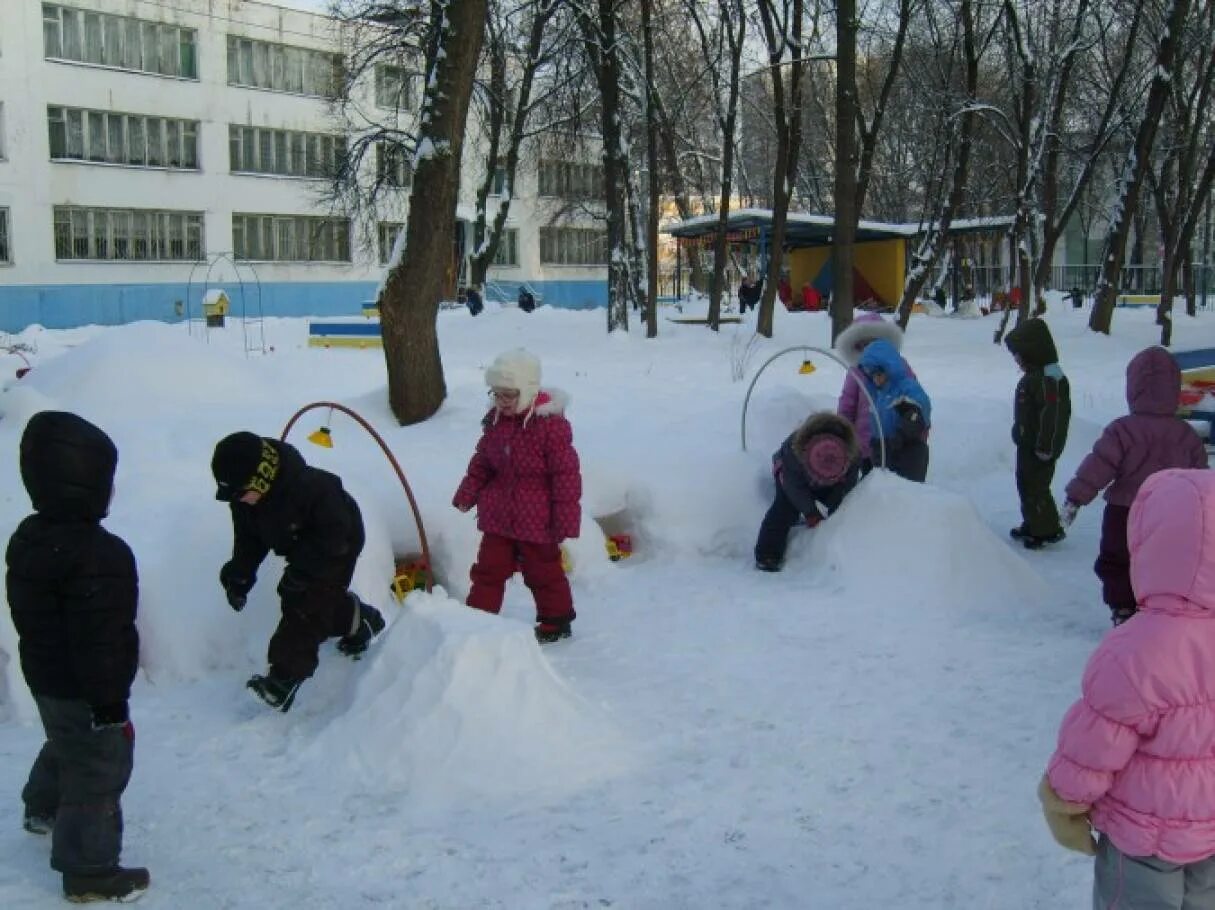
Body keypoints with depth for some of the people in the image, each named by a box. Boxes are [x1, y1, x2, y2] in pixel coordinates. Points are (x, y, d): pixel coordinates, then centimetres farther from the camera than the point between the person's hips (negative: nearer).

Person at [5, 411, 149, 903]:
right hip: (84, 691, -9)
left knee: (66, 747, 33)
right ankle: (89, 872, 19)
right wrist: (111, 707, -20)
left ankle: (43, 809, 57)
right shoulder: (97, 556, -32)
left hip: (44, 675, 9)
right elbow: (99, 643, -29)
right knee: (98, 773, 7)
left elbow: (26, 613, 11)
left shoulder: (28, 535, -2)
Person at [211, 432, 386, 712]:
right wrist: (239, 574, -14)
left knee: (306, 605, -15)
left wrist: (301, 570, -32)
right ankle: (360, 620, 40)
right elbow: (248, 537, -3)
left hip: (337, 547, -8)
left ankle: (285, 679, -12)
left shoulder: (310, 487, -40)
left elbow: (334, 534, -31)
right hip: (303, 550, 8)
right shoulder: (243, 498, -17)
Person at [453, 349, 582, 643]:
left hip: (537, 519, -5)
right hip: (498, 515, 5)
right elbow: (482, 462, 14)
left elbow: (566, 473, -15)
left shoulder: (551, 423, -17)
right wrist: (467, 493, 3)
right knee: (489, 568, 10)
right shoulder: (494, 420, 2)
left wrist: (566, 518, -15)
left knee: (543, 571, 10)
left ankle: (556, 620, 27)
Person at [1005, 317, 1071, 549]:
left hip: (1039, 449, -11)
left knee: (1036, 487, -4)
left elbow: (1052, 414, -25)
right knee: (1026, 484, 19)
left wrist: (1045, 447, -24)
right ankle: (1032, 525, 31)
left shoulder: (1048, 378, -23)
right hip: (1028, 444, 11)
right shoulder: (1033, 375, 11)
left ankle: (1047, 530, 7)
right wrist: (1021, 435, 22)